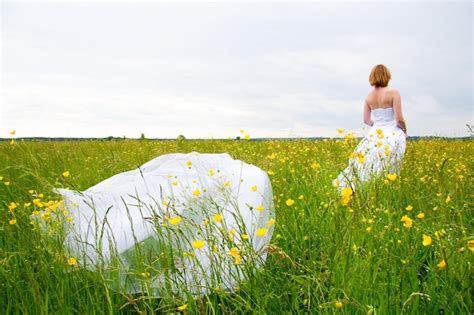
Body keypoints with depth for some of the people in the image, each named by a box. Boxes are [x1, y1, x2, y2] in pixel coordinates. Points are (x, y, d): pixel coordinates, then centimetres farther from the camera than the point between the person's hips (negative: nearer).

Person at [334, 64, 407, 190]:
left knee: (369, 168, 13)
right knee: (387, 173, 0)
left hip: (375, 136, 5)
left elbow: (366, 120, 8)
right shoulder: (394, 93, -11)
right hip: (393, 137, -4)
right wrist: (404, 129, 5)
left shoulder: (369, 97, 4)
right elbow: (399, 119, -15)